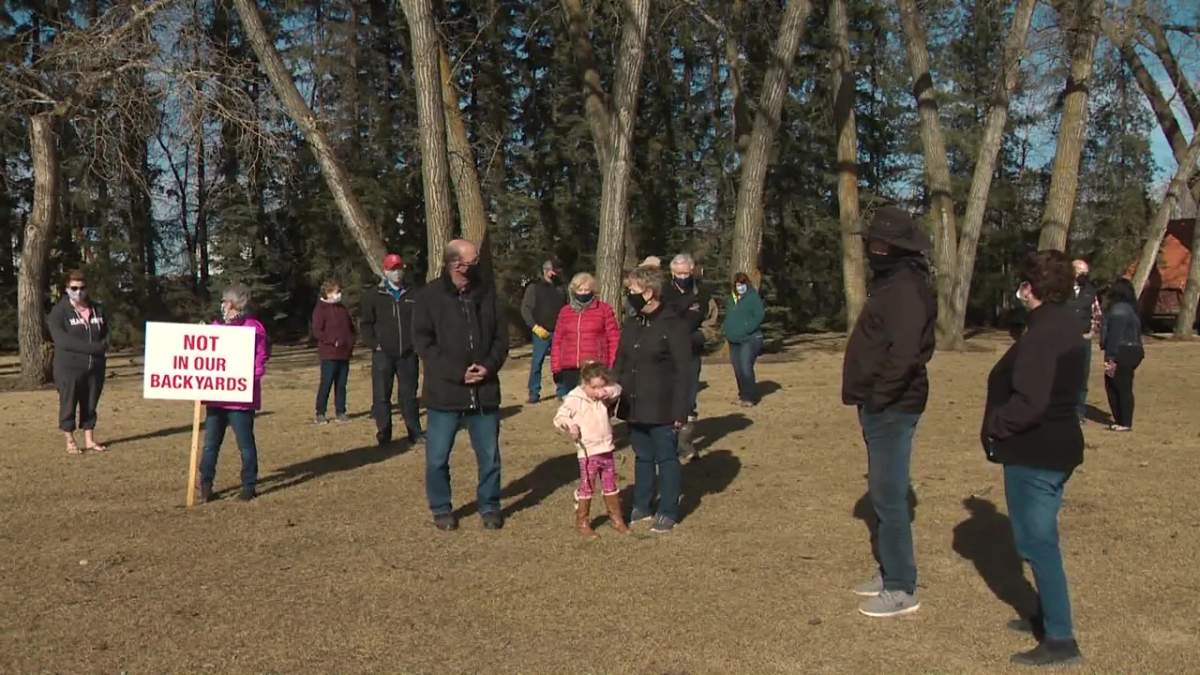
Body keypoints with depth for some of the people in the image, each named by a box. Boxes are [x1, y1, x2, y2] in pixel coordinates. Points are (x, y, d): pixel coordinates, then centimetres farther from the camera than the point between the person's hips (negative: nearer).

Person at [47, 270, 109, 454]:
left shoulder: (97, 310, 10)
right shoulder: (59, 312, -6)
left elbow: (106, 335, 16)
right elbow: (61, 340, -17)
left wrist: (103, 346, -8)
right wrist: (92, 347, -21)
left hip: (95, 368, 4)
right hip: (69, 368, -4)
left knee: (90, 405, 11)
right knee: (68, 405, 2)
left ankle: (89, 440, 20)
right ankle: (70, 442, 12)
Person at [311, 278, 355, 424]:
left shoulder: (342, 308, 15)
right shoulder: (321, 309, -6)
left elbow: (351, 327, 24)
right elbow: (317, 331, -13)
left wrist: (351, 341, 8)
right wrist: (334, 341, -17)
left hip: (344, 354, 6)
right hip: (329, 354, -6)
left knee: (341, 384, 9)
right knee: (326, 384, -3)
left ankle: (340, 412, 15)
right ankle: (320, 414, 4)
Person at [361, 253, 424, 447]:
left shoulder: (412, 296, 8)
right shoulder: (373, 296, 3)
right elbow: (366, 323, 4)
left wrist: (417, 344, 0)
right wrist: (373, 344, -6)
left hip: (408, 354, 2)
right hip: (383, 354, -2)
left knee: (409, 395, 8)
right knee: (381, 396, 0)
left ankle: (415, 433, 14)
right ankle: (383, 435, 7)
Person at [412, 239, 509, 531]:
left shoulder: (486, 293, 5)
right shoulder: (430, 296, -3)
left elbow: (501, 337, 10)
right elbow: (423, 343, -6)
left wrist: (489, 366, -9)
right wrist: (457, 373, -14)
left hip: (484, 391, 2)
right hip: (444, 392, -2)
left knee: (489, 455, 10)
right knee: (437, 457, 5)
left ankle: (489, 506, 27)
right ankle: (441, 509, 23)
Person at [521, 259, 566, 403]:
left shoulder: (560, 288, 11)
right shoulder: (534, 287, 1)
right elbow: (525, 309, -3)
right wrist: (535, 327, -12)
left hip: (558, 333, 3)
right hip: (541, 333, -3)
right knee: (536, 363, 0)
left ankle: (563, 392, 9)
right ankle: (534, 393, 8)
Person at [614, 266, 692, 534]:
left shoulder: (673, 326, -12)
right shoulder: (631, 326, 10)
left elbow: (683, 372, -13)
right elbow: (619, 365, 16)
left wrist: (680, 410, -15)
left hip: (662, 409, -6)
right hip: (635, 407, 7)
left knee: (666, 458, 4)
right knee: (642, 457, 16)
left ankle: (668, 512, 14)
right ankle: (641, 506, 28)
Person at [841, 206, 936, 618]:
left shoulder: (905, 289, -18)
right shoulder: (891, 283, 15)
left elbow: (905, 352, -28)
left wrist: (878, 395, -21)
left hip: (891, 409, -11)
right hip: (880, 408, 11)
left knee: (888, 497, -3)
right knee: (884, 493, 18)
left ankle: (901, 590, 6)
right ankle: (892, 573, 30)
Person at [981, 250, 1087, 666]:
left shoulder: (1041, 336, -23)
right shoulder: (1067, 326, 9)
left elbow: (1028, 403, -29)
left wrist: (994, 426, -13)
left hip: (1033, 455, -10)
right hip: (1058, 446, 10)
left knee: (1037, 542, -2)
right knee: (1040, 538, 22)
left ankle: (1060, 639, 3)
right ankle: (1048, 614, 35)